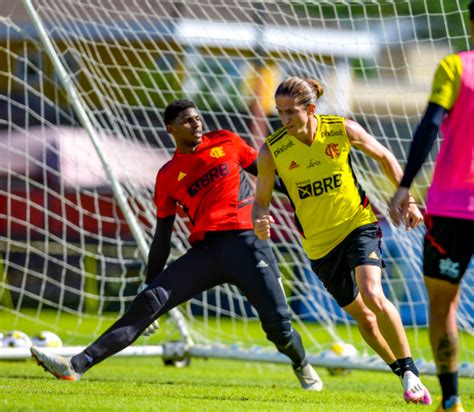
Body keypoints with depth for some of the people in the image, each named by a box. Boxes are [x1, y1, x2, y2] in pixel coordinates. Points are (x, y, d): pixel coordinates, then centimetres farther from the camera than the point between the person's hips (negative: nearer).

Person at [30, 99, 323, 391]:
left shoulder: (226, 141, 11)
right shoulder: (168, 176, 11)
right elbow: (162, 238, 13)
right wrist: (150, 283, 10)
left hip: (247, 241, -1)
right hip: (205, 250, 1)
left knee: (278, 325, -12)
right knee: (149, 302, -13)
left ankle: (303, 367, 23)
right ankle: (76, 365, -20)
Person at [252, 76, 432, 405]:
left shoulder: (343, 130, -14)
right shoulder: (272, 151, -14)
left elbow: (384, 156, 4)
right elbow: (261, 200, -5)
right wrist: (260, 222, -28)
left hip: (358, 223, -2)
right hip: (320, 242, 2)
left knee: (372, 295, -24)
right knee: (362, 316, 8)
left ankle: (411, 372, -12)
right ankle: (404, 374, 27)